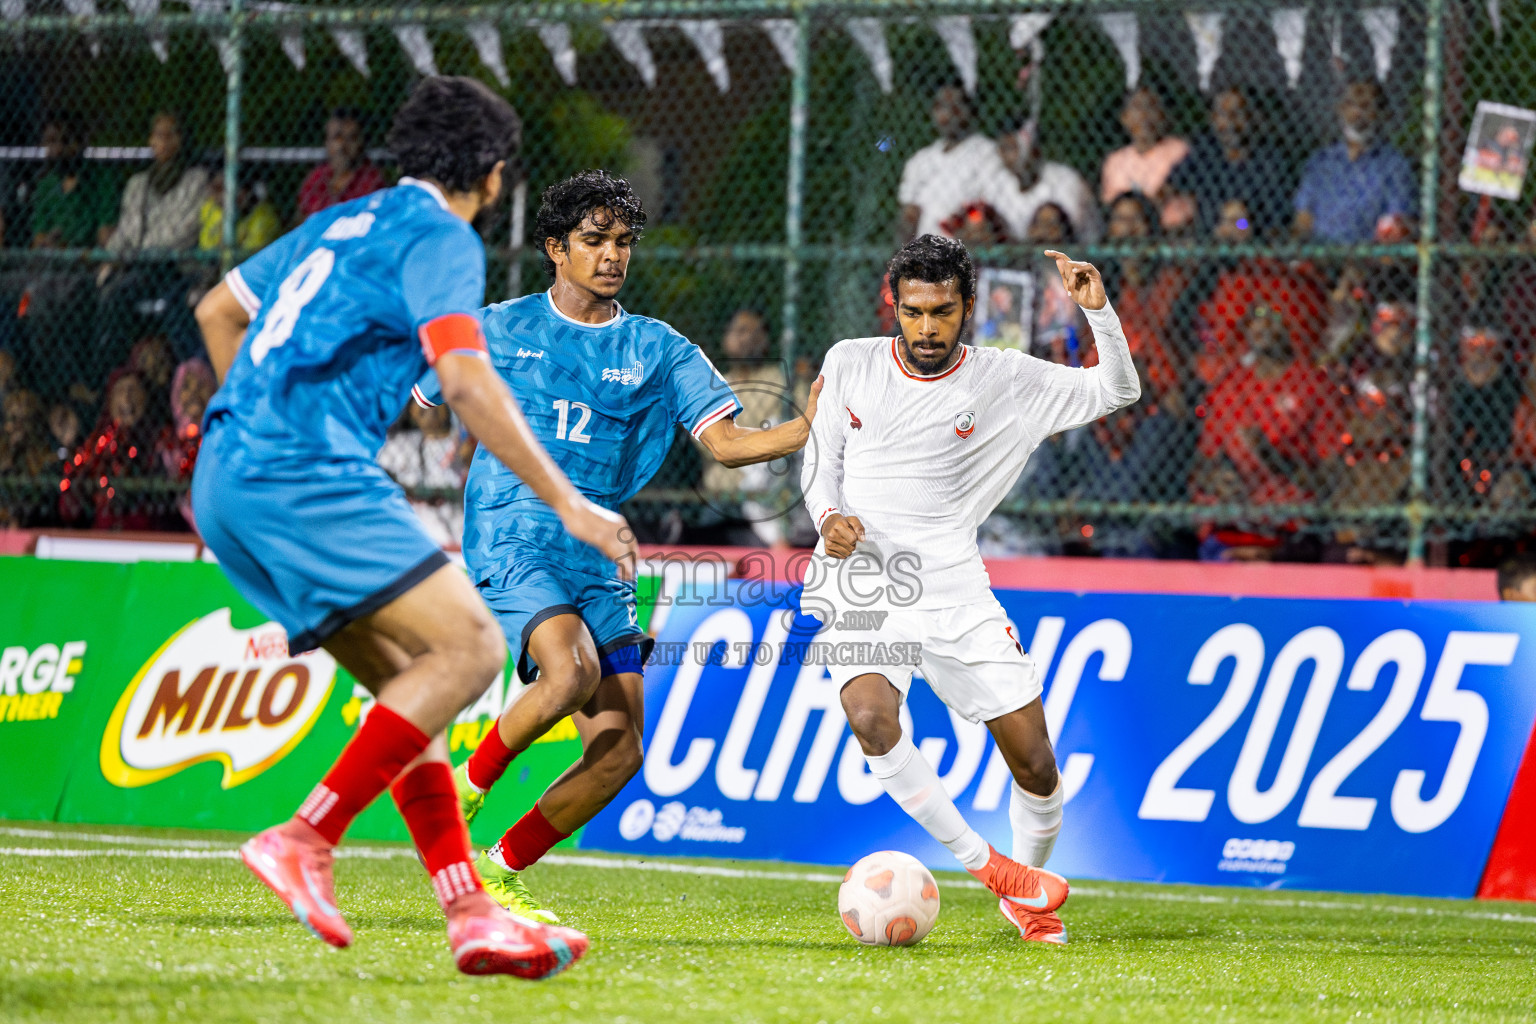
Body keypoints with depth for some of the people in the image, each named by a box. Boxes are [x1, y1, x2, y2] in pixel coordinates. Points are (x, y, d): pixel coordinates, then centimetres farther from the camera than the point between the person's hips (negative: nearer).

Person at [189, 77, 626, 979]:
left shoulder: (343, 224, 24)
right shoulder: (440, 237, -3)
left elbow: (219, 310, 35)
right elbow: (467, 382, -16)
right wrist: (568, 504, -13)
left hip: (229, 479, 10)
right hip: (307, 473, -10)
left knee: (407, 680, 9)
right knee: (470, 645, -13)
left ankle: (469, 913, 1)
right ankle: (305, 840, -19)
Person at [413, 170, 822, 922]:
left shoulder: (657, 351, 11)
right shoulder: (499, 330, 7)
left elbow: (727, 442, 1)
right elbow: (406, 404, 18)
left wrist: (808, 427, -14)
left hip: (598, 559, 4)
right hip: (512, 541, -4)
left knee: (621, 750, -6)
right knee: (572, 670, -33)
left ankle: (498, 873, 9)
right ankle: (467, 786, -9)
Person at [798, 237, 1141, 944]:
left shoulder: (1004, 378, 1)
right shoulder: (850, 364, 4)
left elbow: (1116, 392, 3)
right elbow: (820, 460, 13)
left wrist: (1098, 310, -13)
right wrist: (829, 517, -8)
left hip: (953, 587, 1)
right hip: (860, 578, -1)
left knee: (1034, 759, -3)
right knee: (872, 719, -29)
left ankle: (1026, 897, 24)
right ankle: (987, 865, -16)